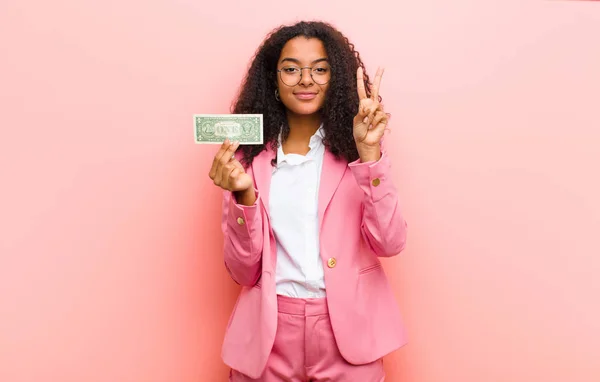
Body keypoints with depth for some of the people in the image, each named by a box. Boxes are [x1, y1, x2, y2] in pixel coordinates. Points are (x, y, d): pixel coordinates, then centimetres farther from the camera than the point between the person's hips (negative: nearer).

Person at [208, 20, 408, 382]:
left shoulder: (353, 147, -3)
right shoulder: (249, 155, -2)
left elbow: (390, 242, -13)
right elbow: (243, 271, -4)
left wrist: (369, 153, -22)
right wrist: (244, 194, -19)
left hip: (347, 328, 0)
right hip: (269, 332, 1)